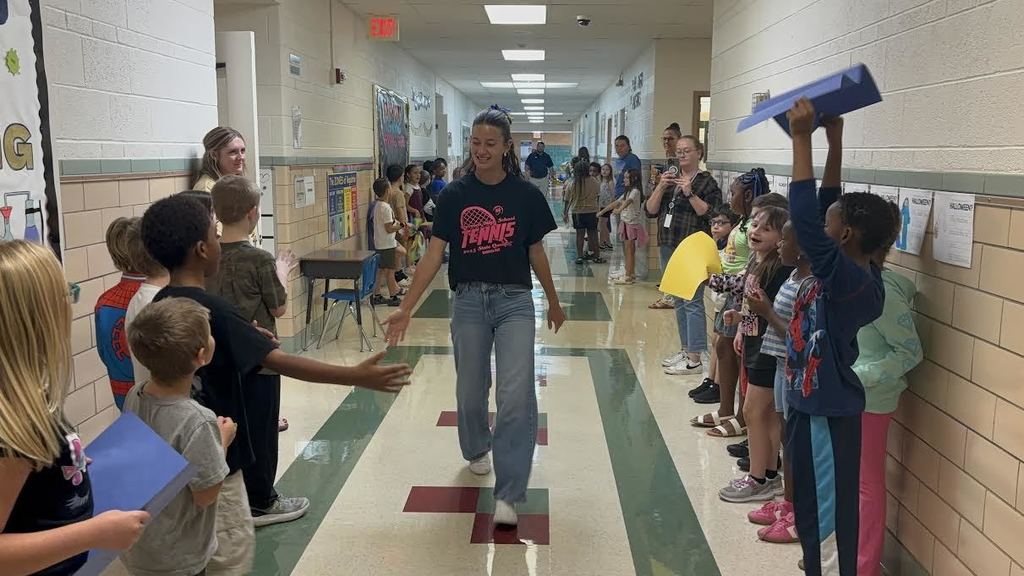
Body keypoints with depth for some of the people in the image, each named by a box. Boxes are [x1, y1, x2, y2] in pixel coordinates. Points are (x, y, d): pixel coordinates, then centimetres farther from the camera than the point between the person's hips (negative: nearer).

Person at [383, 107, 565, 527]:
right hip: (468, 301, 1)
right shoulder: (455, 196, -1)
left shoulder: (525, 195, -2)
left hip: (515, 301, -1)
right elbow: (433, 255, -4)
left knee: (517, 395, -13)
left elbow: (536, 252, 9)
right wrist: (406, 308, -10)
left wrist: (553, 303, 18)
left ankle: (508, 494, -5)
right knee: (470, 391, 14)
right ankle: (476, 450, 46)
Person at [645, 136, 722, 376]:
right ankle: (685, 349, 25)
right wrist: (661, 188, -5)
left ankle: (694, 359, -6)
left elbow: (710, 215, -15)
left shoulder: (707, 182, -3)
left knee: (692, 301, -8)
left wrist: (689, 193, -19)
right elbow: (650, 210, 8)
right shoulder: (670, 179, 15)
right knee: (679, 301, 14)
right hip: (669, 248, 7)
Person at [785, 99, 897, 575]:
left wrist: (802, 140, -30)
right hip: (813, 404, 10)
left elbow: (805, 220, -33)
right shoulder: (852, 275, 2)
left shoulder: (850, 279, -24)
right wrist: (834, 143, 11)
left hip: (826, 412, -10)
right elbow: (829, 210, 12)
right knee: (813, 510, 23)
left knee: (828, 518, 4)